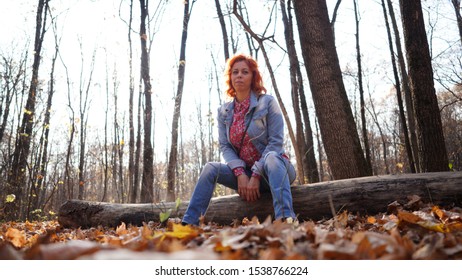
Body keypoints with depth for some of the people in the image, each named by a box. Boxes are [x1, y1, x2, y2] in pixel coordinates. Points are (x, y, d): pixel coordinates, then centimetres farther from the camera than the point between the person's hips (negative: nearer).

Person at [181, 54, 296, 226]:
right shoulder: (224, 111, 5)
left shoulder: (267, 102, -7)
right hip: (244, 172, 4)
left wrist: (256, 176, -20)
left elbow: (275, 142, -13)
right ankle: (189, 223, -23)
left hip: (272, 171, -3)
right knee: (211, 168, -19)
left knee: (272, 157, -36)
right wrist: (240, 173, -18)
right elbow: (224, 146, 0)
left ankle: (286, 219, -53)